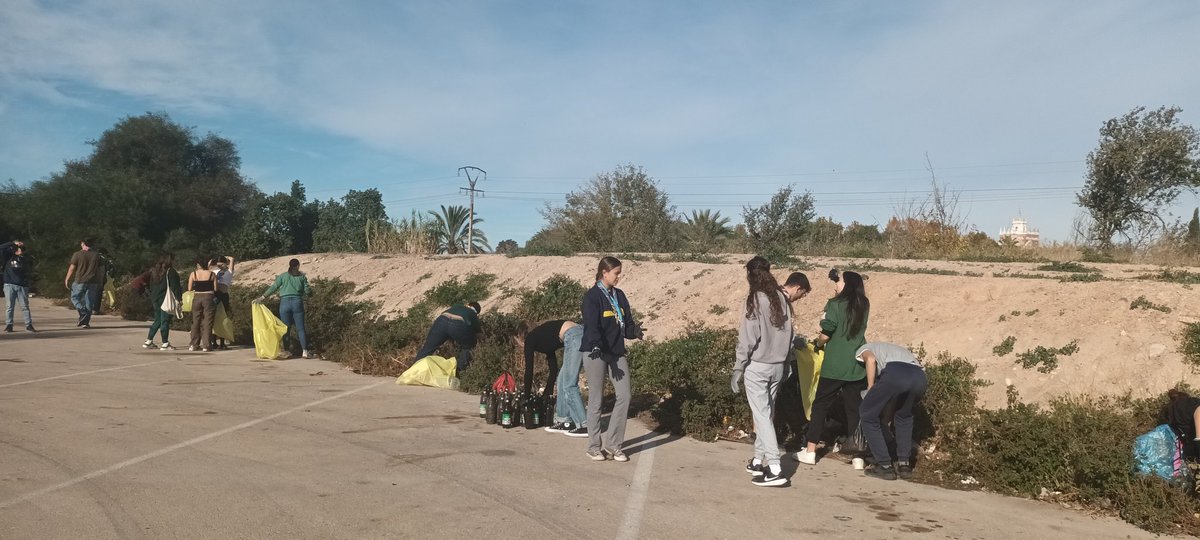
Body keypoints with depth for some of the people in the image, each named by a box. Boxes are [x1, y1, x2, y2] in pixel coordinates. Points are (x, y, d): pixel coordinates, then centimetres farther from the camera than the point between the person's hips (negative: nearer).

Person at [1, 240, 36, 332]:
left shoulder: (25, 258, 14)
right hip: (9, 285, -2)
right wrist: (13, 243, -2)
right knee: (9, 306, 0)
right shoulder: (9, 256, 7)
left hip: (22, 286, 2)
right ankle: (8, 325, 4)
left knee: (25, 306, 1)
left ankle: (29, 325, 1)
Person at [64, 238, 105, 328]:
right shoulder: (97, 255, 6)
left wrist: (67, 280, 5)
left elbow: (72, 268, -4)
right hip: (93, 282, 3)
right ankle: (85, 322, 6)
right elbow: (101, 269, 9)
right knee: (89, 301, 6)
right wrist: (101, 282, 17)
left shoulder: (77, 255, -3)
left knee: (75, 297, 14)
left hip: (80, 281, -3)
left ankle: (83, 313, -10)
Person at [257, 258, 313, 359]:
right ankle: (305, 351, -3)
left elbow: (273, 288, 0)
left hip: (285, 303, 1)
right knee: (300, 328, 2)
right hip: (297, 302, -1)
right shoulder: (302, 276, 5)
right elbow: (307, 290, 2)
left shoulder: (283, 276, 6)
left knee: (286, 328, 8)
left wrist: (262, 297, 3)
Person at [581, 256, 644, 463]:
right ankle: (594, 447, 15)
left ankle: (612, 444, 11)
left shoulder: (619, 295, 12)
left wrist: (634, 331, -12)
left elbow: (627, 322, 11)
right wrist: (596, 347, -33)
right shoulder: (592, 296, -9)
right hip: (596, 354, -6)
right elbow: (592, 326, -19)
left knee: (624, 396, 0)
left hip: (617, 353, 6)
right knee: (596, 400, 3)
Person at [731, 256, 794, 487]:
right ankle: (759, 460, 25)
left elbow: (748, 337, -14)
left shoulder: (756, 299, -13)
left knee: (762, 415, -4)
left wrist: (738, 367, -8)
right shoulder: (782, 298, 5)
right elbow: (789, 333, 9)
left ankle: (774, 468, -10)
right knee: (766, 413, 16)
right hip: (778, 366, 6)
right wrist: (785, 362, 17)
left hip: (757, 366, -6)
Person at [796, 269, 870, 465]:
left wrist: (818, 343, 11)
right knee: (855, 410, 10)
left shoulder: (835, 304, -10)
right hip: (857, 367, 4)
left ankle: (810, 452, 9)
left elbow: (825, 335, -11)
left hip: (834, 366, -4)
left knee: (820, 406, 7)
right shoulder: (864, 305, 6)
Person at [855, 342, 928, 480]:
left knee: (868, 415, 14)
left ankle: (885, 466, 11)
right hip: (920, 377, 6)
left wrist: (870, 389, 8)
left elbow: (871, 359, 3)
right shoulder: (890, 349, 46)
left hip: (896, 373, -6)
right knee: (904, 416, 33)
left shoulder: (861, 351, 30)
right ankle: (904, 465, 26)